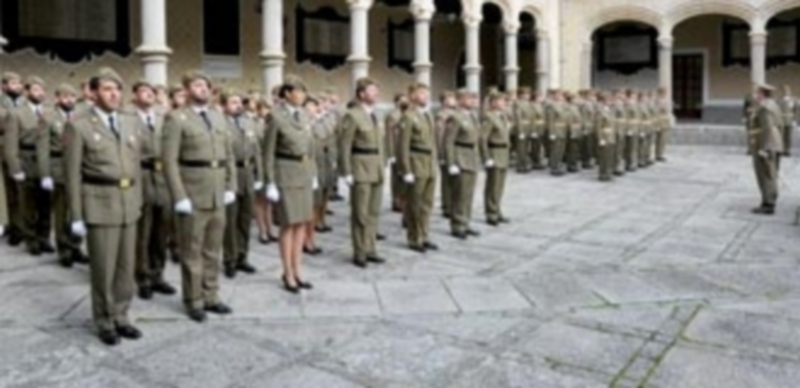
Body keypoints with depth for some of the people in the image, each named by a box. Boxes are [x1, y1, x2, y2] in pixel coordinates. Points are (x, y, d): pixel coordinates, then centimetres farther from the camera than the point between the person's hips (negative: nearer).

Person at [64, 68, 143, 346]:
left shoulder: (130, 122, 11)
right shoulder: (78, 126, -5)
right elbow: (72, 174, -6)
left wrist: (138, 199, 11)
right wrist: (76, 215, -9)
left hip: (128, 201, 5)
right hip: (99, 202, -5)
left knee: (126, 265, 11)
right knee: (103, 268, 3)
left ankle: (120, 316, 26)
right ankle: (105, 322, 19)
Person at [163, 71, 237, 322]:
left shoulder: (218, 117, 14)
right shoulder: (177, 118, -4)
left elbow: (229, 155, 14)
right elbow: (170, 161, -10)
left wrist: (231, 187, 6)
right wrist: (179, 197, -16)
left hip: (218, 193, 6)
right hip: (192, 193, -5)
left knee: (213, 249, 12)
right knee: (192, 250, 4)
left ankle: (210, 296, 23)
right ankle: (193, 301, 15)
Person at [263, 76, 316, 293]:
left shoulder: (304, 116, 8)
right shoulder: (276, 117, -10)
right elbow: (268, 152, -9)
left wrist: (313, 174, 13)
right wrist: (270, 182, -12)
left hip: (304, 172, 6)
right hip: (285, 172, -6)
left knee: (302, 223, 9)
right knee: (289, 224, -2)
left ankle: (297, 271, 19)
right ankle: (288, 274, 10)